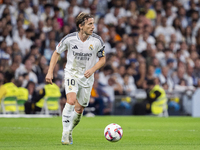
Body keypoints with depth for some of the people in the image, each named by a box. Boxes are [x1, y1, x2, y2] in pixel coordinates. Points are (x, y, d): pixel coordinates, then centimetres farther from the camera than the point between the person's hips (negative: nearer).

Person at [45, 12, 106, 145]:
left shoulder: (97, 40, -11)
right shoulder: (69, 39, -14)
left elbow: (102, 59, 1)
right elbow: (57, 53, 2)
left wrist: (92, 70, -17)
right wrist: (50, 72, -3)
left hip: (87, 78, 2)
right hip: (71, 74, -2)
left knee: (79, 110, 6)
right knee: (71, 101, -25)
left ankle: (69, 131, 31)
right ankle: (65, 134, -19)